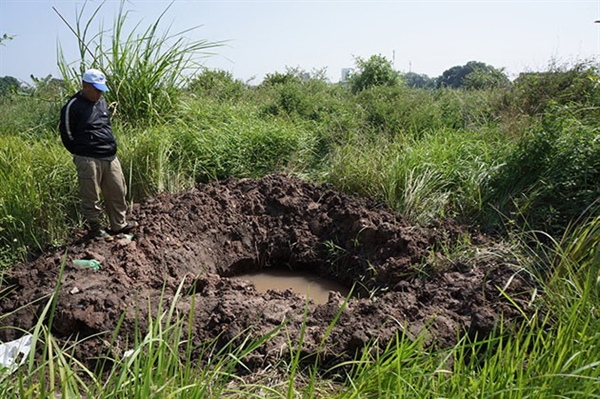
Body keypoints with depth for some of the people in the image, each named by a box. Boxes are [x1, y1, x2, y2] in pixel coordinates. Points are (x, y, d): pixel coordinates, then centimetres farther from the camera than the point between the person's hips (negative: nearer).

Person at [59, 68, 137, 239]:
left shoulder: (101, 102, 14)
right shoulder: (73, 106, -9)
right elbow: (67, 134, -6)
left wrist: (110, 147, 16)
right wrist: (81, 153, 0)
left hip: (110, 157, 7)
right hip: (89, 160, -7)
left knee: (118, 191, 11)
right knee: (90, 197, 2)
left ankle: (119, 224, 24)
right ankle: (95, 229, 16)